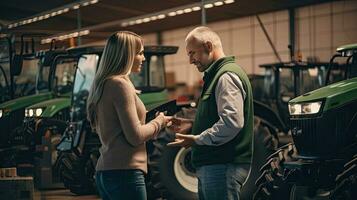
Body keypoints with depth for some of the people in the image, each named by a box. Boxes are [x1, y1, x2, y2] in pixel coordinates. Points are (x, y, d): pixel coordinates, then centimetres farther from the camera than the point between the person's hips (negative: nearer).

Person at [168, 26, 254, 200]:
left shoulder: (227, 76, -14)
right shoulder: (216, 76, 21)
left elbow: (232, 122, -25)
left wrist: (197, 139, -18)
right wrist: (192, 125, 12)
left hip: (222, 167, -11)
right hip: (212, 166, 11)